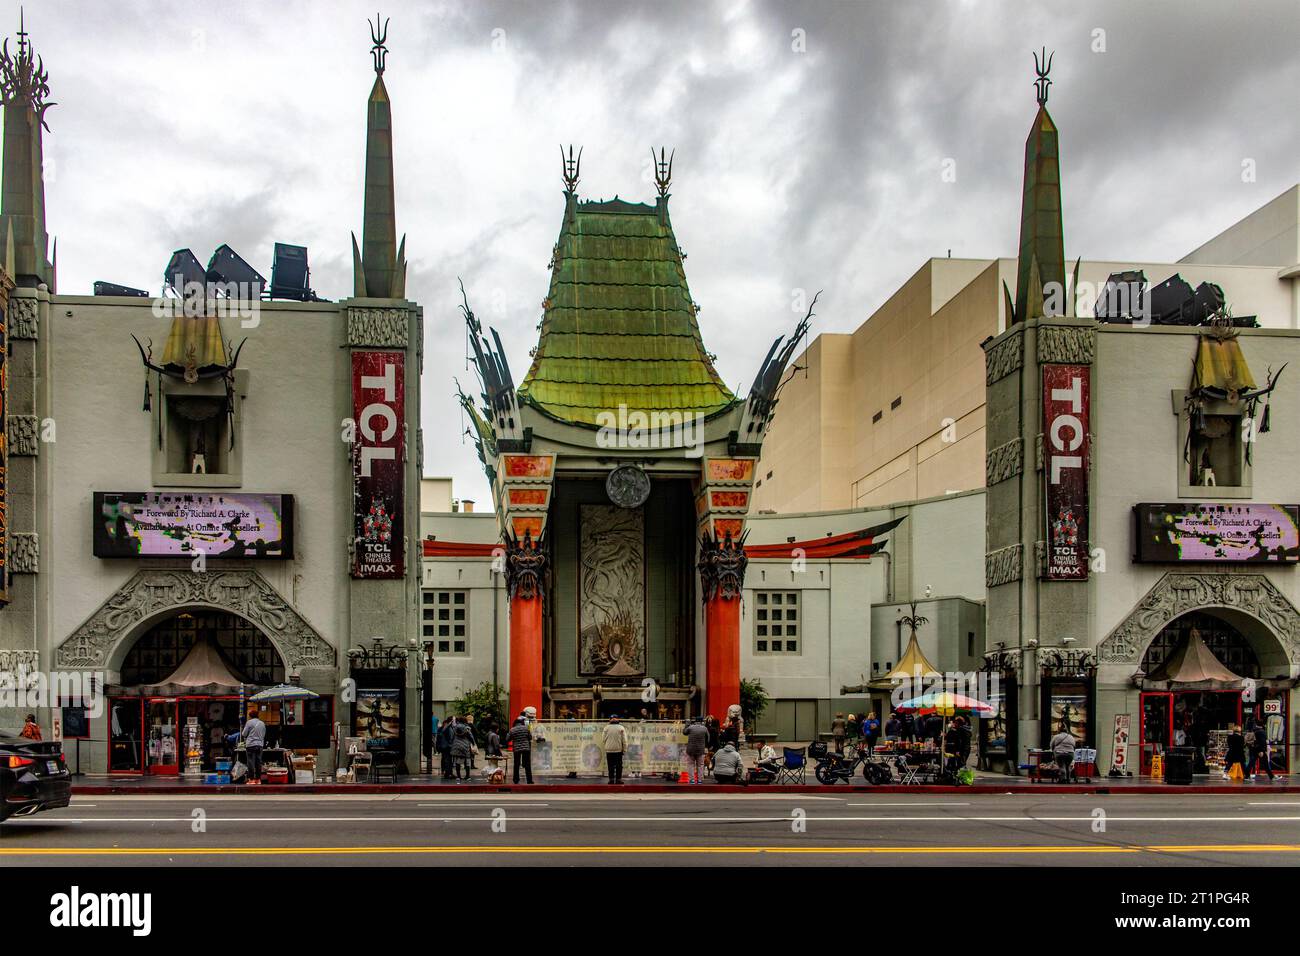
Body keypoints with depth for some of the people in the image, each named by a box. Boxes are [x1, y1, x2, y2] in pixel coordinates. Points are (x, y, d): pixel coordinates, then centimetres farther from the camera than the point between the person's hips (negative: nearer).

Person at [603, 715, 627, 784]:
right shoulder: (621, 728, -3)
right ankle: (618, 779, 5)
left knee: (611, 766, 6)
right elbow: (624, 740, -3)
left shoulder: (607, 728, -2)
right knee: (619, 765, 7)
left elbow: (604, 739, 2)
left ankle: (611, 779, 4)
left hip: (609, 750, 0)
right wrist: (625, 749, 2)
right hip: (619, 749, 0)